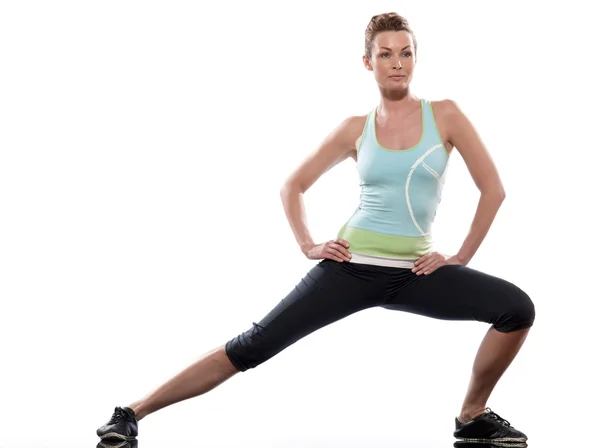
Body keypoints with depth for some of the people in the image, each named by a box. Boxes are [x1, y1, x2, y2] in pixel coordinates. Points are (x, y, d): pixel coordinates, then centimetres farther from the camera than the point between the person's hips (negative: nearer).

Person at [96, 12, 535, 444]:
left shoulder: (445, 115, -1)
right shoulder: (356, 129, 3)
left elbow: (493, 187, 0)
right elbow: (293, 185, 14)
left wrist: (461, 256, -2)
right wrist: (308, 245, 2)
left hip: (414, 270, 1)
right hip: (352, 265, 0)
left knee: (517, 309, -18)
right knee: (253, 346, -7)